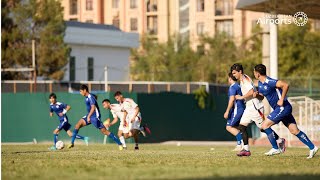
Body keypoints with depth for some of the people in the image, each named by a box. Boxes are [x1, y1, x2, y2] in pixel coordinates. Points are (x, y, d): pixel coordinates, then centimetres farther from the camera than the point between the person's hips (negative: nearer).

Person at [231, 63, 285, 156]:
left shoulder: (245, 78, -14)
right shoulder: (241, 81, 15)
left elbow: (251, 91, -27)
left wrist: (241, 97, -20)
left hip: (255, 107, -10)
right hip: (249, 107, 10)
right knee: (242, 126, -1)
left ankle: (280, 141, 14)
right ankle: (246, 149, -3)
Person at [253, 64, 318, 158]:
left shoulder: (269, 82, -19)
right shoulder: (260, 83, 11)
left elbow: (285, 85, -27)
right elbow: (261, 97, 24)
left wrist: (281, 100, -22)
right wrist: (257, 94, 1)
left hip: (283, 107, -10)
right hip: (281, 109, 10)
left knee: (265, 125, -10)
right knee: (294, 131, 7)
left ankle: (275, 148, -2)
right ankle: (312, 147, 8)